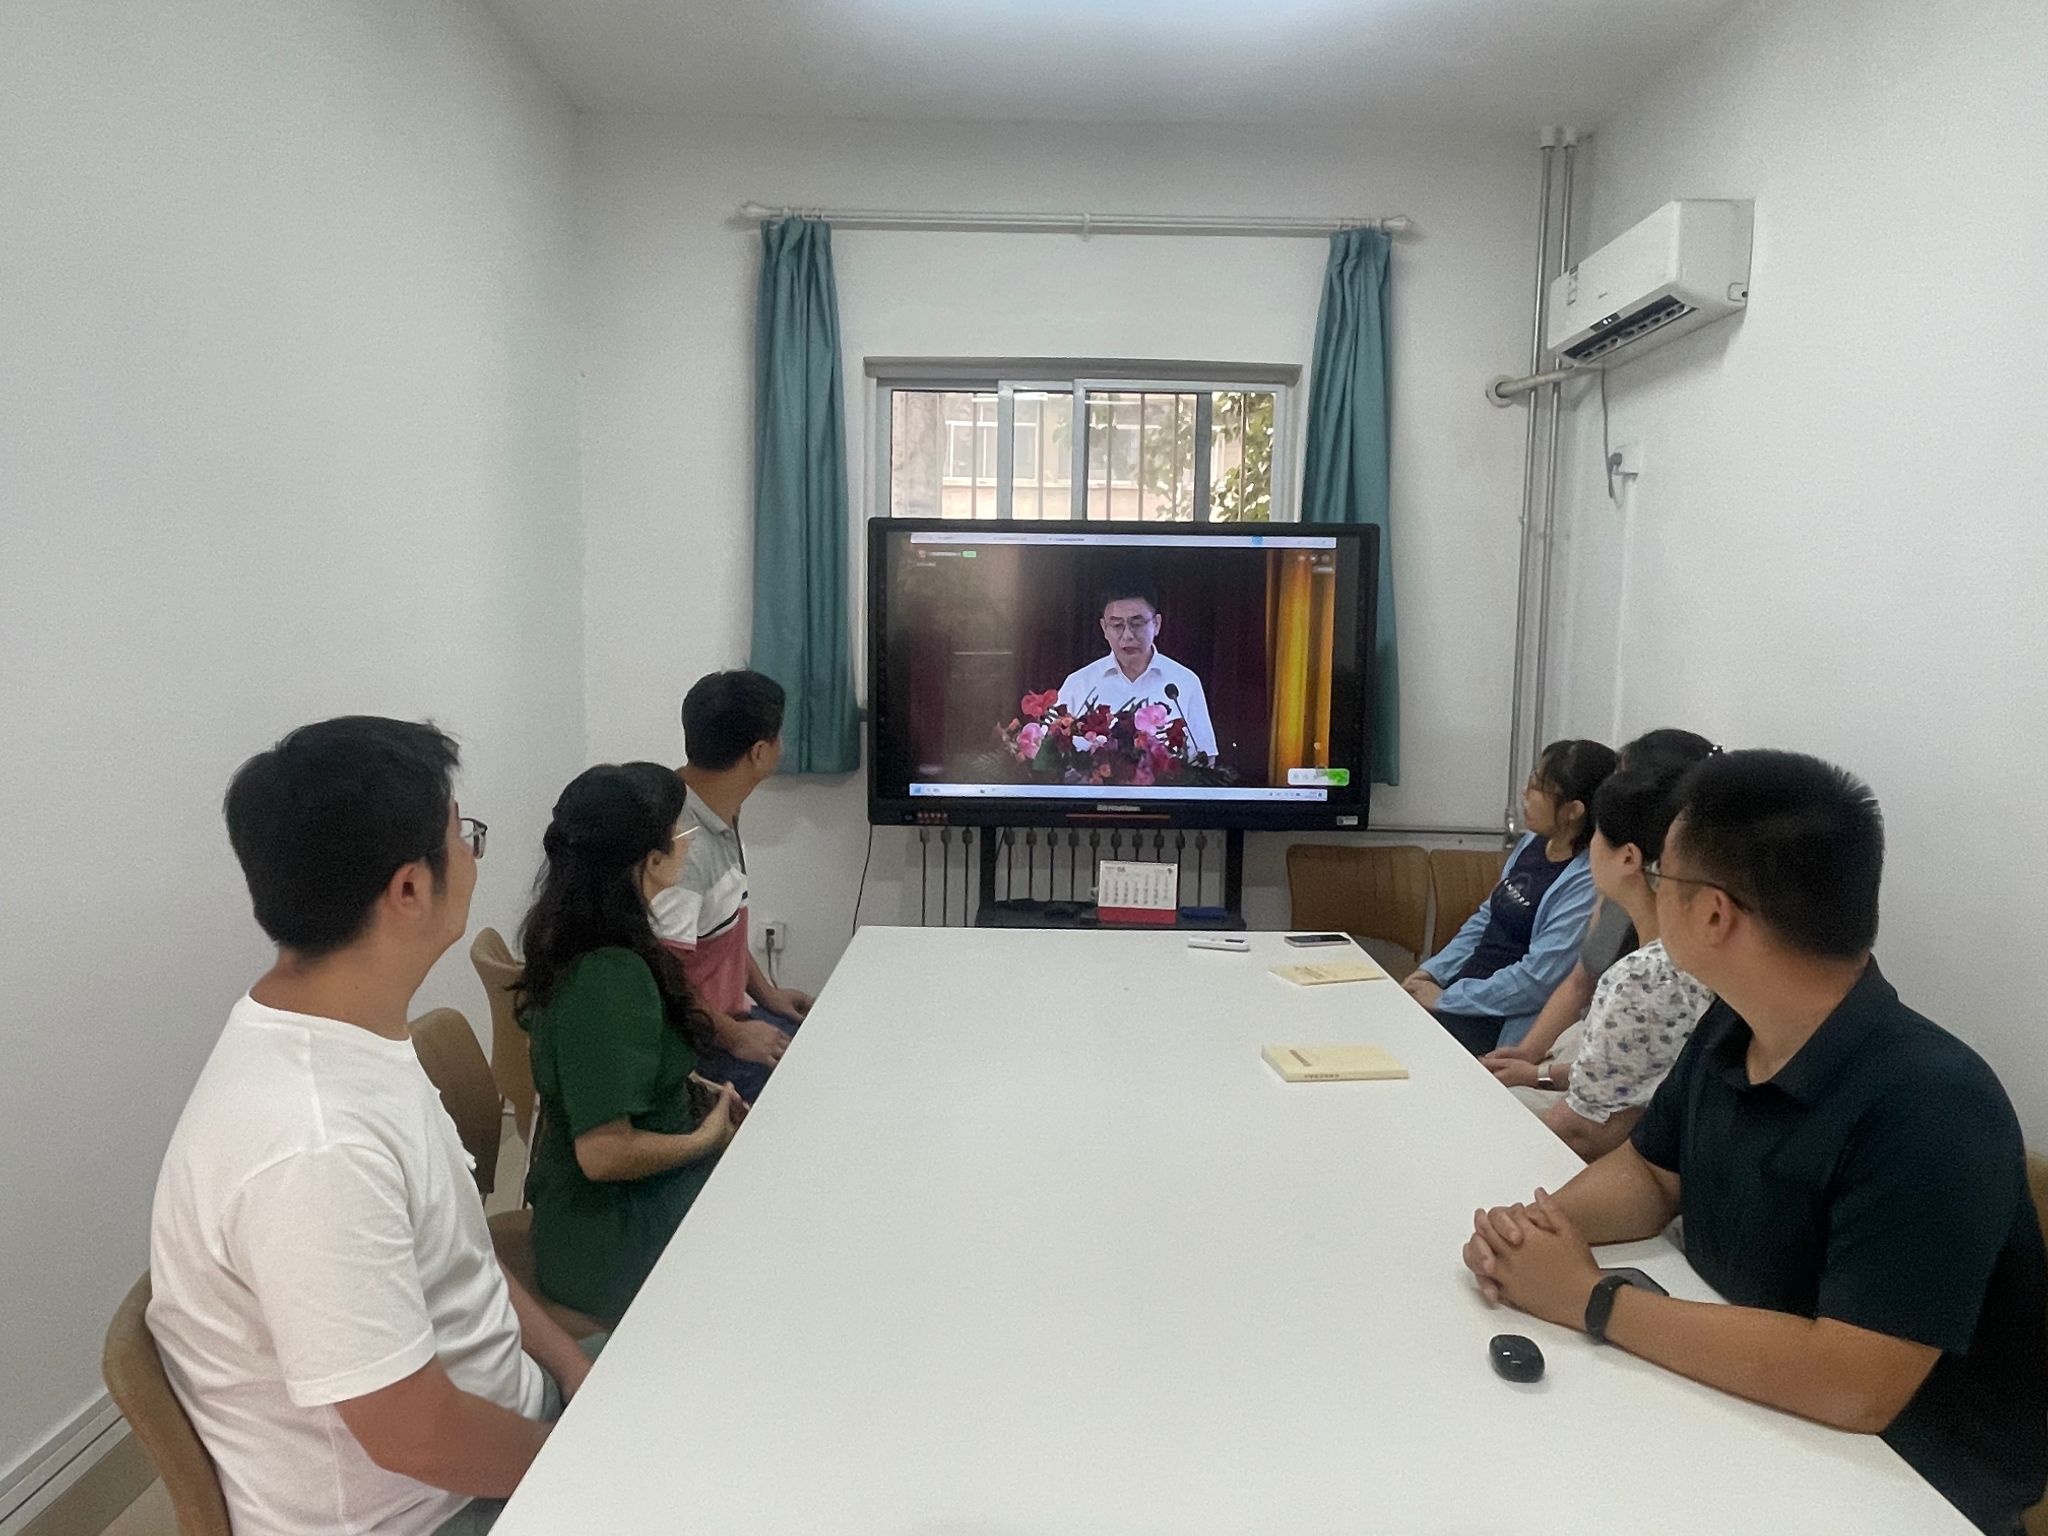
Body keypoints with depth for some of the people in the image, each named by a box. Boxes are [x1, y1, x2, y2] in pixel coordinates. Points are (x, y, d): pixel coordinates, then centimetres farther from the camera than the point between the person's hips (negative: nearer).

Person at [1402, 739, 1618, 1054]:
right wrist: (1432, 971, 5)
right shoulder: (1533, 842, 7)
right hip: (1466, 985, 8)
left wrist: (1444, 999, -15)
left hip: (1504, 1025, -7)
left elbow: (1537, 979, -22)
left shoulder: (1587, 885, -20)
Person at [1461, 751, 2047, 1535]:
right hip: (1737, 1412, 7)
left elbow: (1853, 1387, -35)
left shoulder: (1927, 1110, -30)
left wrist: (1592, 1299, -29)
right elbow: (1651, 1172, 8)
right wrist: (1541, 1223, -13)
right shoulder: (1731, 1028, -5)